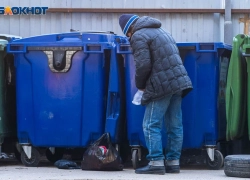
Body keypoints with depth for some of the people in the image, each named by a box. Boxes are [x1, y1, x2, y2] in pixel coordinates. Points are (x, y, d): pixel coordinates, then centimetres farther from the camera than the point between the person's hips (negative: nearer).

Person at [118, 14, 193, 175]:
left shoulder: (138, 36, -4)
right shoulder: (162, 31, 23)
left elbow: (143, 65, -13)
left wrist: (140, 85, 2)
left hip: (162, 85, -8)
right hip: (179, 81, 8)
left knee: (151, 125, -4)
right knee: (175, 125, 9)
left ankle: (156, 162, -9)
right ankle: (173, 162, 10)